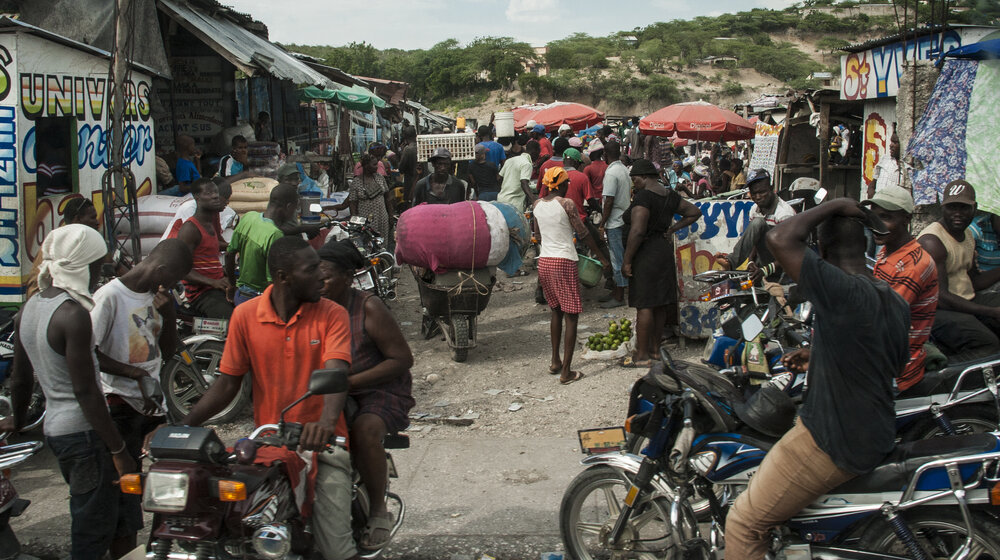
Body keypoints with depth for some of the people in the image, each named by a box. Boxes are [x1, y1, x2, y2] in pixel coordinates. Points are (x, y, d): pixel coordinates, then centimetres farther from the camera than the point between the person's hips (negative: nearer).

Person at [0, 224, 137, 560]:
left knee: (118, 520, 19)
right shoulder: (74, 314, -19)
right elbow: (85, 391, -21)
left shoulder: (29, 309, 8)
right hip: (84, 431, -9)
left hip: (54, 428, 9)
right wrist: (119, 451, -18)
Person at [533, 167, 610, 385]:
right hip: (564, 262, -6)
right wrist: (602, 258, 0)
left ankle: (555, 361, 26)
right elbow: (583, 234, -9)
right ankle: (566, 371, 0)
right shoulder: (567, 204, -12)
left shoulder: (537, 204, 5)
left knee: (556, 310, 22)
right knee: (571, 316, 1)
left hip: (544, 261, 6)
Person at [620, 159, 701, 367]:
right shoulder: (670, 196, 10)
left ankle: (642, 356, -2)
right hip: (665, 251, 9)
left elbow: (637, 231, -23)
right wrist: (672, 229, 14)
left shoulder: (643, 197, -17)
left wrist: (626, 260, -18)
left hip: (646, 254, -9)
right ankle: (654, 345, 27)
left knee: (644, 305, -5)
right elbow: (694, 212, 20)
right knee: (659, 304, 16)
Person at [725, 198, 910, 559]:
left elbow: (780, 239, -31)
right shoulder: (897, 304, 3)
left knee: (745, 524, 1)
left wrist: (833, 206, -16)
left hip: (829, 445, -9)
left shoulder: (843, 291, -26)